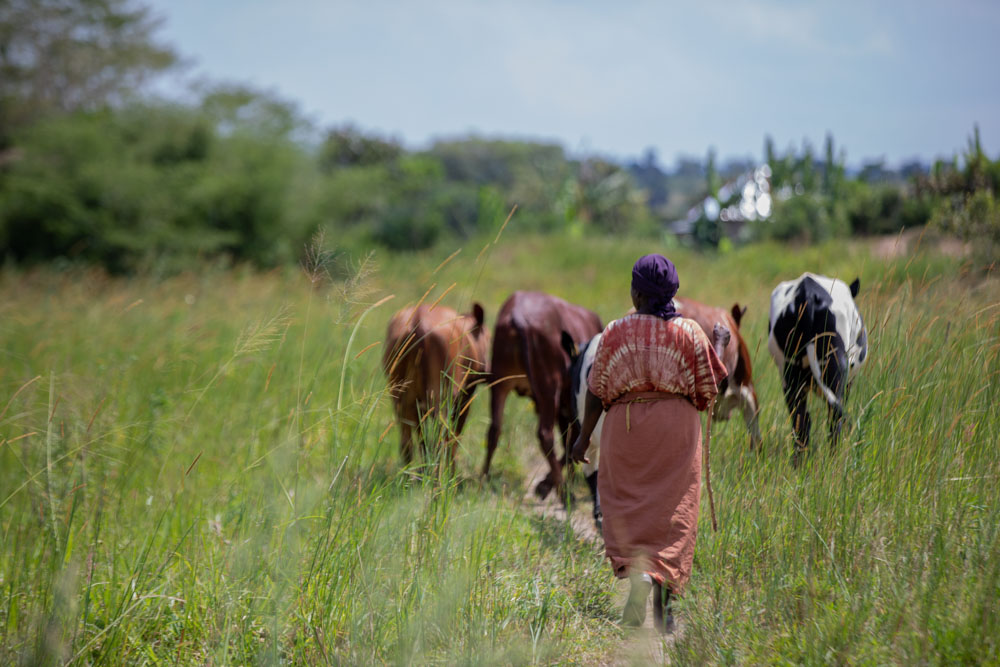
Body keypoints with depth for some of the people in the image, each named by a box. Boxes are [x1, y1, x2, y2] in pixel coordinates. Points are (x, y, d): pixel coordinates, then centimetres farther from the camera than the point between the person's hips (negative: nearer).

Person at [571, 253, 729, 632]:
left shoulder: (615, 333, -2)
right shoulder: (688, 332, -2)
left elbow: (597, 391, 1)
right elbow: (709, 387, 3)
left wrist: (584, 437, 11)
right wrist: (719, 345, 19)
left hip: (626, 426, 0)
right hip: (675, 429, 0)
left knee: (627, 506, 10)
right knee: (673, 513, 3)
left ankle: (637, 572, -15)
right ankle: (662, 604, -4)